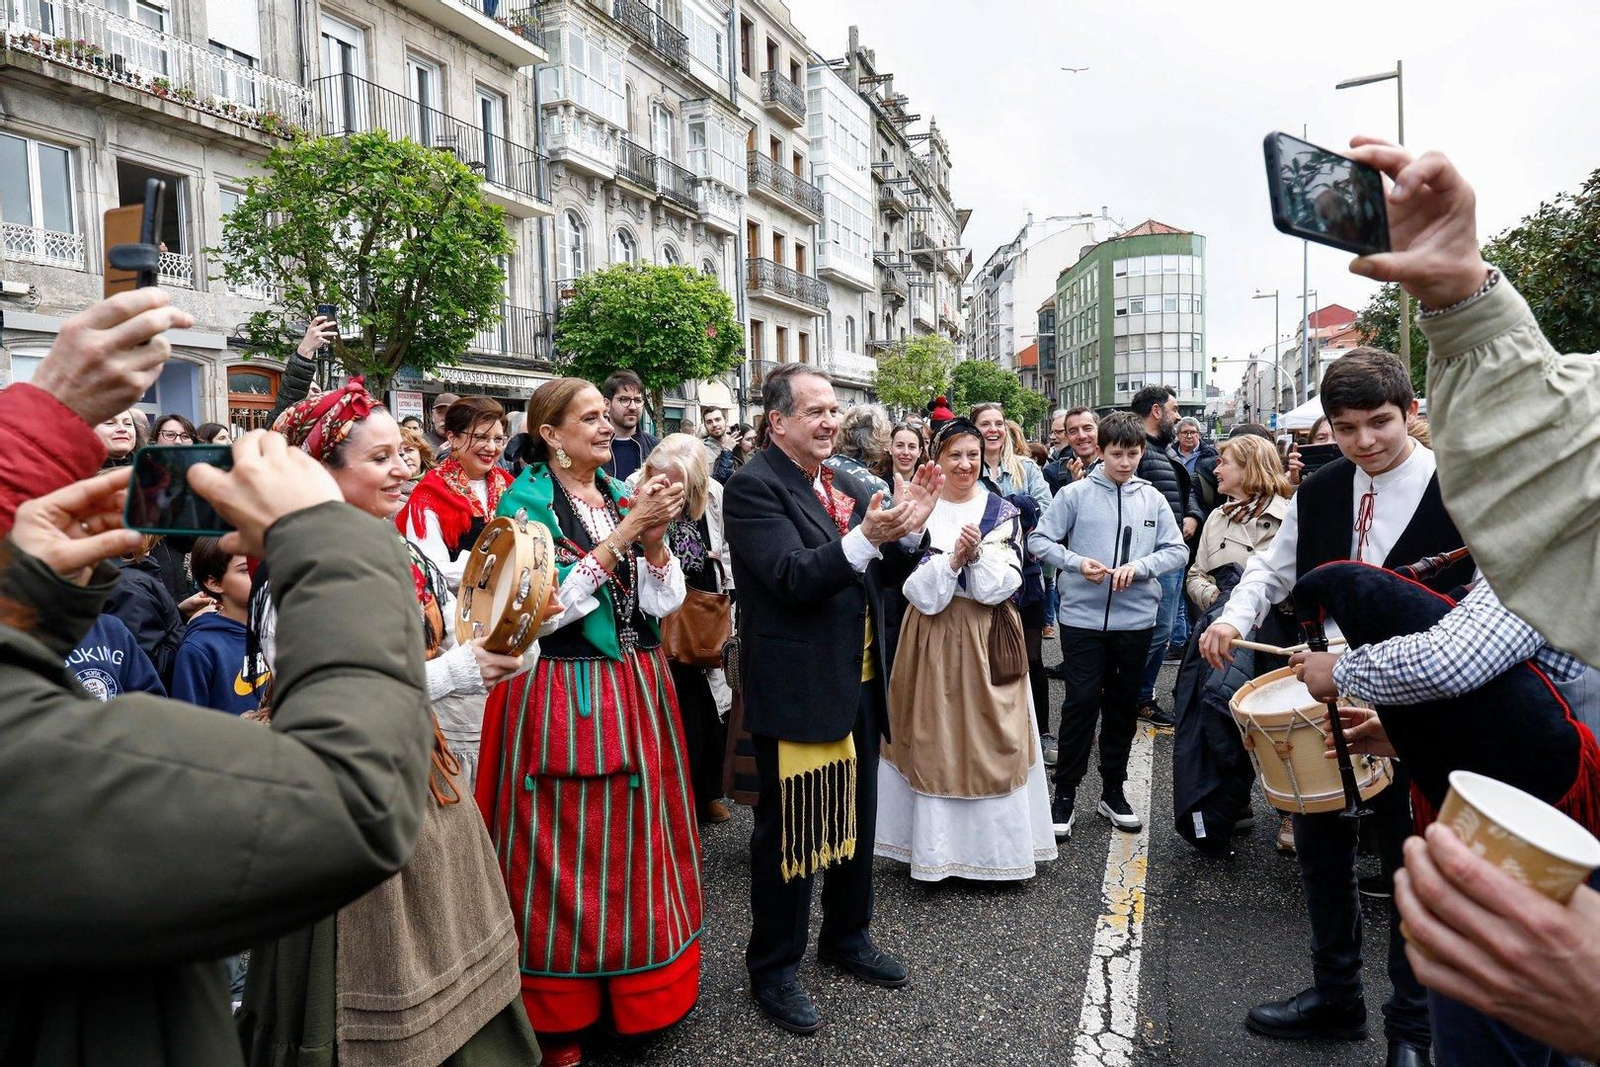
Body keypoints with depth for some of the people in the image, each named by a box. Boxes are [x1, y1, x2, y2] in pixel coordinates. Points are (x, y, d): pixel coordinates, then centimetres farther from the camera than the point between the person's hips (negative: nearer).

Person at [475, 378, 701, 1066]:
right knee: (565, 852, 4)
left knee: (636, 844, 13)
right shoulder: (524, 502, -6)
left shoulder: (625, 497, 10)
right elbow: (546, 607, -18)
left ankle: (638, 988, 32)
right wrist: (623, 531, -19)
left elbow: (663, 604, 5)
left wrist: (654, 540, -13)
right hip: (561, 696, -5)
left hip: (636, 692, 6)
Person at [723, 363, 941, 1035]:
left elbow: (883, 574, 8)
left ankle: (847, 936, 41)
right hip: (796, 690, -8)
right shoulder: (754, 486, -14)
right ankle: (773, 967, 25)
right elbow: (793, 578, -25)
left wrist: (905, 526, -9)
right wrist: (866, 538, -36)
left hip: (859, 683, 8)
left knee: (855, 819, 21)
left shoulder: (842, 482, 10)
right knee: (789, 828, 6)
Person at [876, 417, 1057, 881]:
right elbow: (920, 591, -6)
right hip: (933, 639, 0)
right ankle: (937, 846, 16)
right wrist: (953, 556, -19)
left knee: (991, 737, 5)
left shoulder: (1003, 512, 3)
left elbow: (1005, 584, -5)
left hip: (988, 637, 1)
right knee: (934, 741, 4)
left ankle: (995, 844, 19)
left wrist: (977, 552, -20)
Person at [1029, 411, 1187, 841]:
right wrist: (1077, 562, -16)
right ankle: (1065, 793, 12)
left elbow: (1178, 551, 4)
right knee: (1081, 703, -1)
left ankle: (1113, 791, 27)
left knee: (1123, 706, 13)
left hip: (1136, 619, 3)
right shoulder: (1075, 494, -3)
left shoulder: (1153, 499, 4)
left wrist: (1139, 566, -13)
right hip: (1082, 617, -3)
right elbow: (1039, 541, -1)